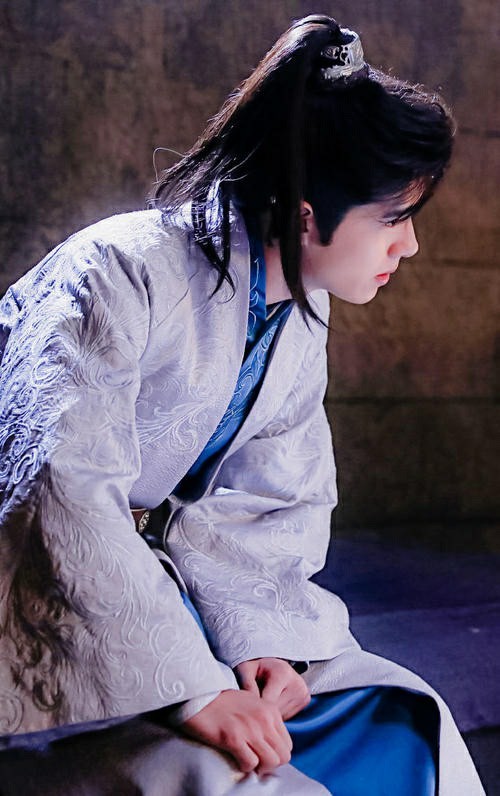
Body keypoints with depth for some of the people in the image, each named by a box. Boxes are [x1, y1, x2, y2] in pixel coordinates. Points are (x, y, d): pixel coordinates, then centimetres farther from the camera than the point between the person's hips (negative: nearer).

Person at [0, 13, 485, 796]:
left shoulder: (302, 317, 3)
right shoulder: (124, 271, -22)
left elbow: (280, 503, 1)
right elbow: (63, 496, -30)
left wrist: (263, 641, -17)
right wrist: (192, 691, -32)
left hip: (156, 577, 7)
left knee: (399, 720, -1)